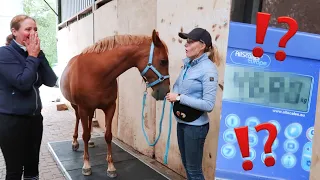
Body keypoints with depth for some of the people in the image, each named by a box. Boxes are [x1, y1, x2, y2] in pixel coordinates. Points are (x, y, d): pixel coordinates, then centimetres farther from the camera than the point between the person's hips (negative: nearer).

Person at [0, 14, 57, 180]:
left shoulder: (35, 54, 6)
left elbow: (51, 81, -3)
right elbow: (23, 82, -24)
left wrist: (39, 54, -9)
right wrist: (32, 56, -14)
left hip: (34, 117, 6)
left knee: (33, 166, 17)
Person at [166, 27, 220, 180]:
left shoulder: (208, 69, -20)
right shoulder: (188, 64, 2)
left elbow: (208, 105, -24)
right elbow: (178, 85, 17)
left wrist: (179, 98, -23)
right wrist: (173, 94, -6)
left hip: (195, 126, -7)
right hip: (181, 122, 7)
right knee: (186, 165, 23)